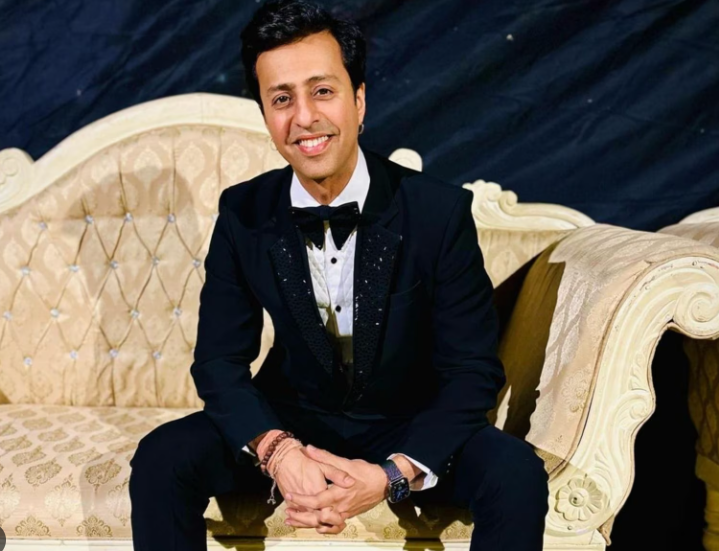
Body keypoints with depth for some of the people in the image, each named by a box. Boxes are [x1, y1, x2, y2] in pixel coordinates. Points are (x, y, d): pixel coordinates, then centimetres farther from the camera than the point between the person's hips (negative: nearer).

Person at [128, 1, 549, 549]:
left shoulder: (440, 210, -17)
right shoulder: (243, 215, -10)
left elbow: (473, 370, -14)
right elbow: (219, 360, -6)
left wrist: (393, 473, -28)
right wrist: (277, 450, -26)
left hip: (409, 429, -1)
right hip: (291, 421, 2)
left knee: (517, 476, -27)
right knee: (160, 460, -21)